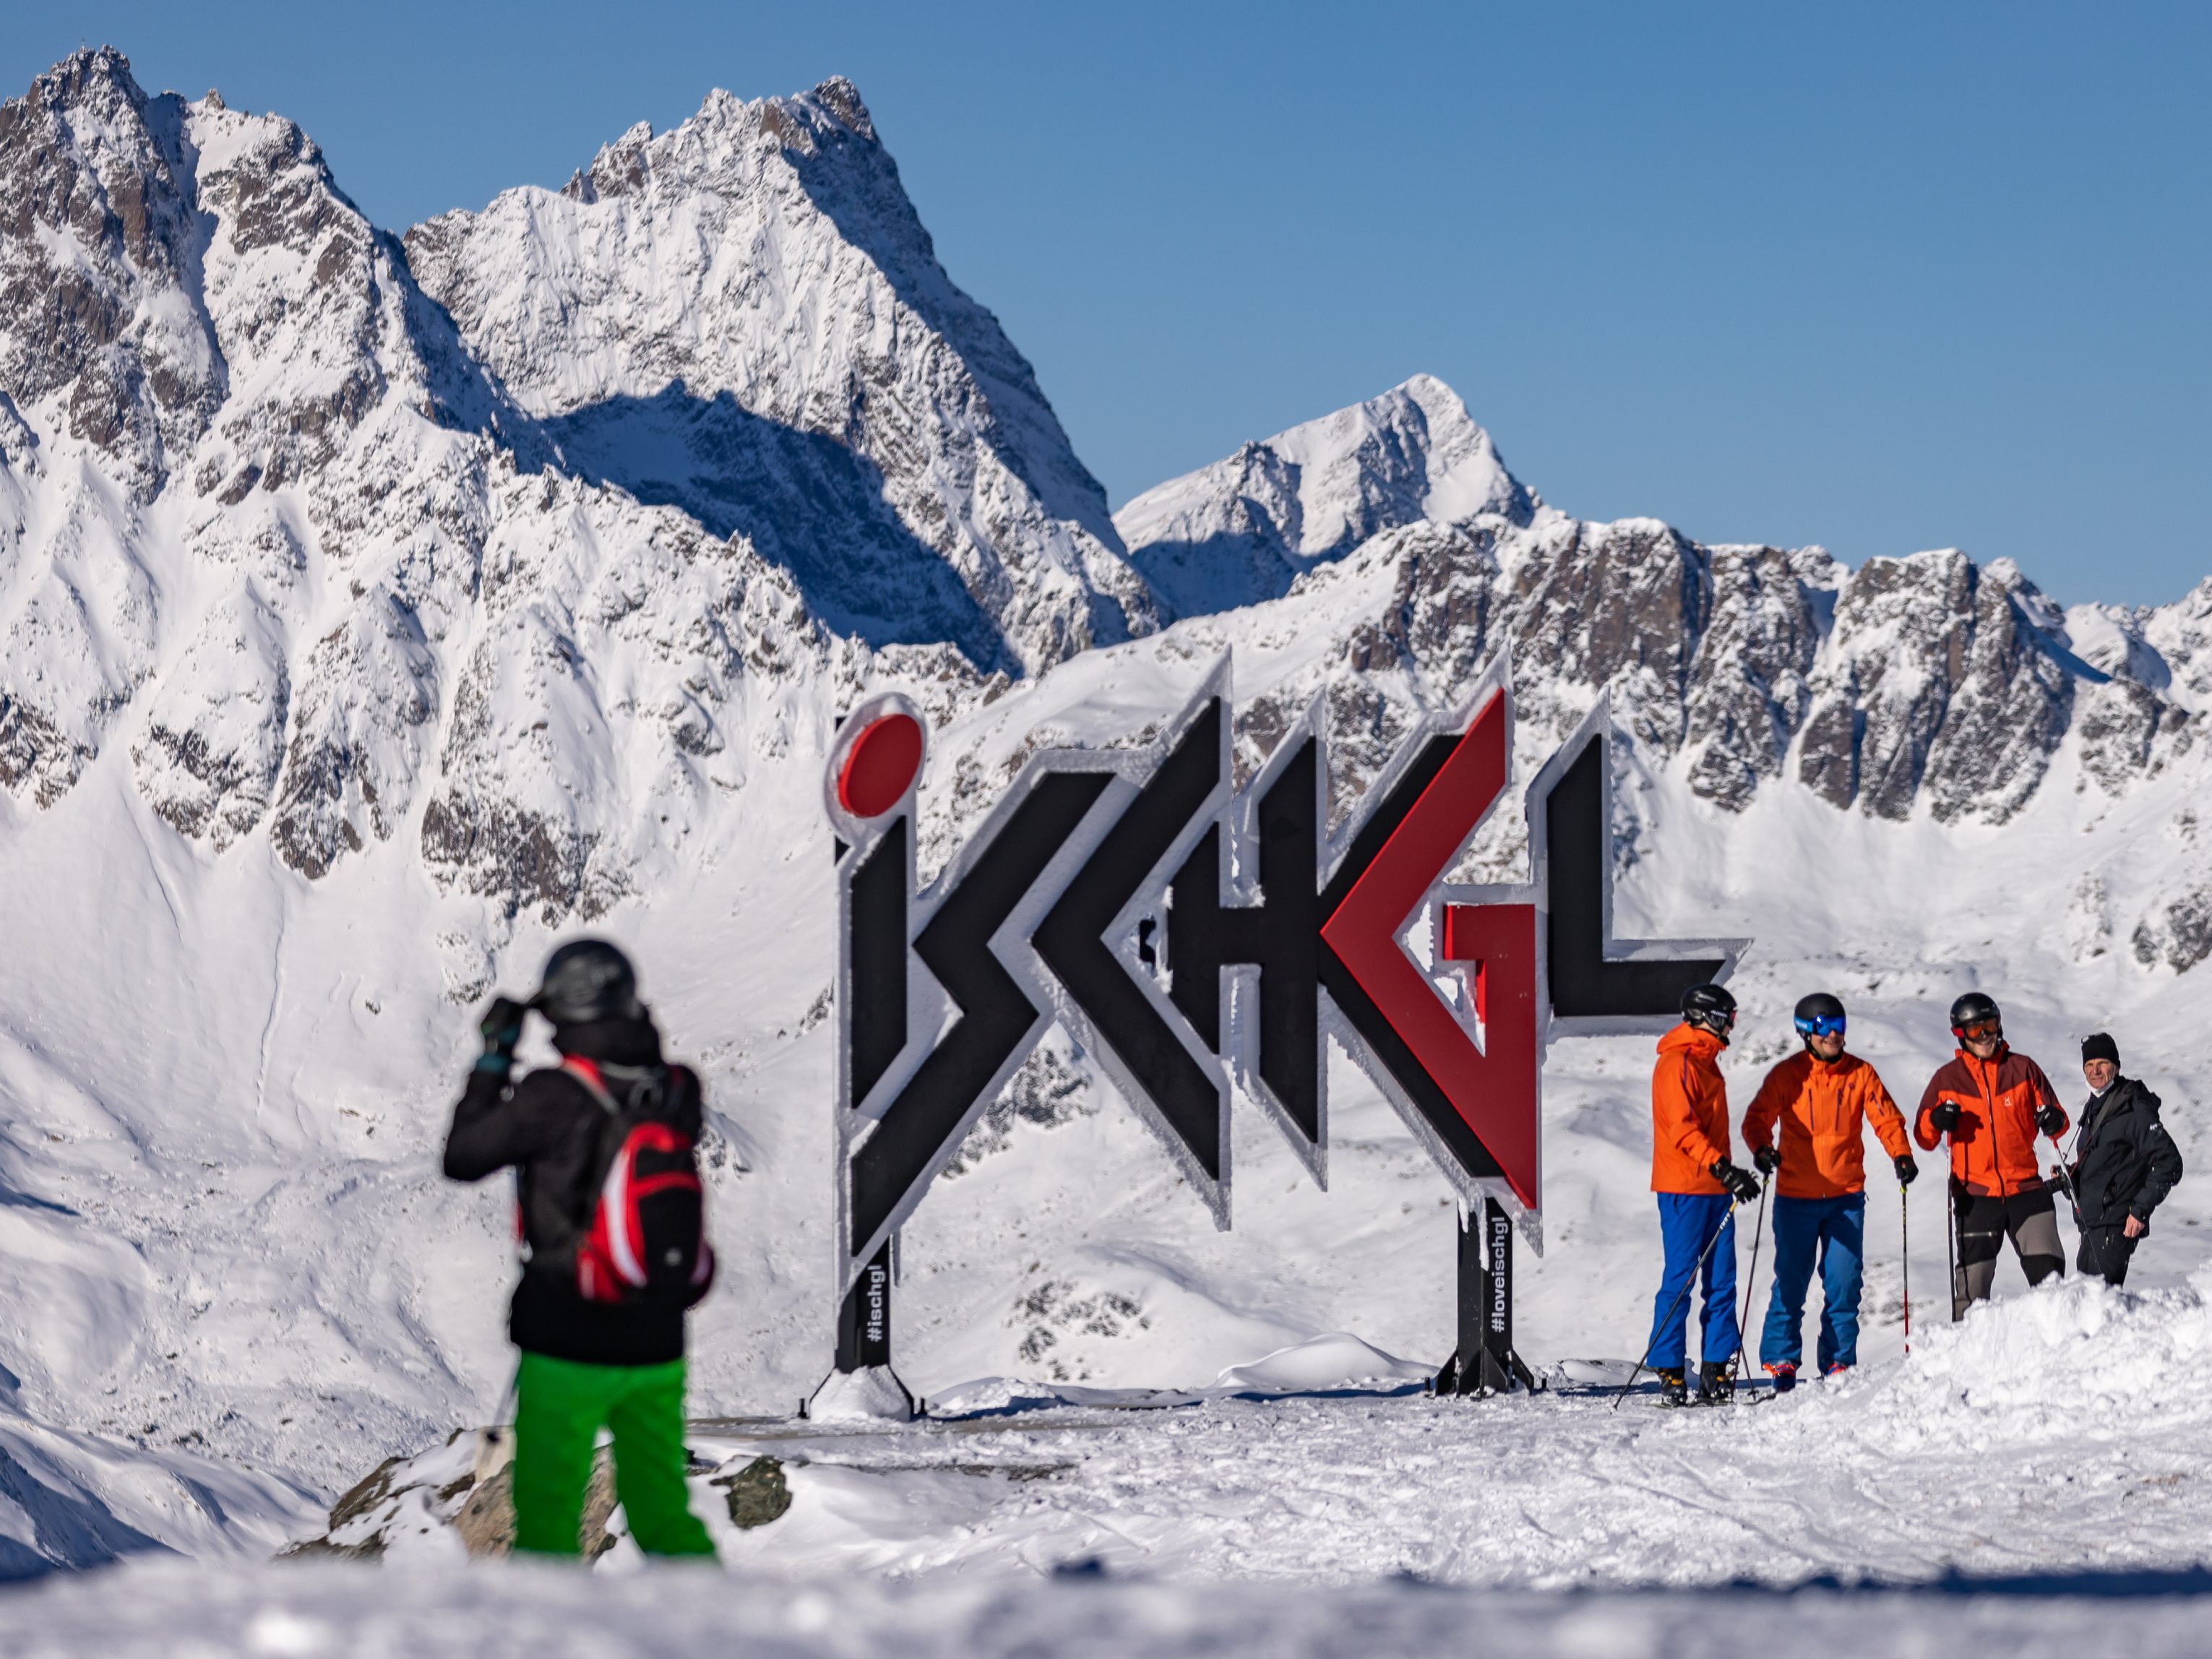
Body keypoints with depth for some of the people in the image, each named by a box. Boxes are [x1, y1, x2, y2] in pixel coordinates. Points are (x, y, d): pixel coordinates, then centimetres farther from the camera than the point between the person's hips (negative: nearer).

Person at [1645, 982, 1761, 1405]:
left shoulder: (1705, 1061, 18)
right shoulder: (1677, 1063, -12)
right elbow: (1683, 1128, -21)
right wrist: (1720, 1167, -29)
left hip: (1715, 1187, 9)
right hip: (1684, 1188, -9)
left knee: (1721, 1282, 5)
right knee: (1679, 1279, -7)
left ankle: (1716, 1371, 7)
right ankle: (1670, 1375, -4)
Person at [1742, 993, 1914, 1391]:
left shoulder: (1860, 1074, 4)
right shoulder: (1788, 1075, -1)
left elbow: (1887, 1118, 1)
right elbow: (1758, 1118, -5)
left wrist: (1901, 1155, -17)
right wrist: (1761, 1148, -26)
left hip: (1846, 1197, 2)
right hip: (1795, 1197, -2)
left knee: (1844, 1285, 2)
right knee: (1790, 1283, -1)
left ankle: (1839, 1363, 11)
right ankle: (1781, 1363, 6)